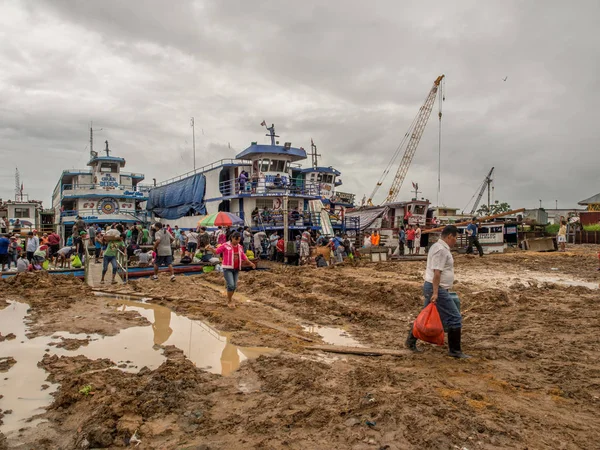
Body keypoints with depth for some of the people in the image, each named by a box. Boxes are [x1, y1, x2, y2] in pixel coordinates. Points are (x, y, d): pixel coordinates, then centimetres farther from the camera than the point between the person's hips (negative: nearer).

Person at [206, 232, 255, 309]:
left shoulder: (240, 247, 7)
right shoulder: (225, 245, -9)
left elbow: (243, 256, 19)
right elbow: (217, 251, -5)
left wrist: (250, 263, 19)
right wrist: (211, 249, -23)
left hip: (236, 269, 6)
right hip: (227, 268, -6)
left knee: (234, 286, 9)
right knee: (231, 285, -16)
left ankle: (230, 298, 35)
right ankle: (229, 301, 5)